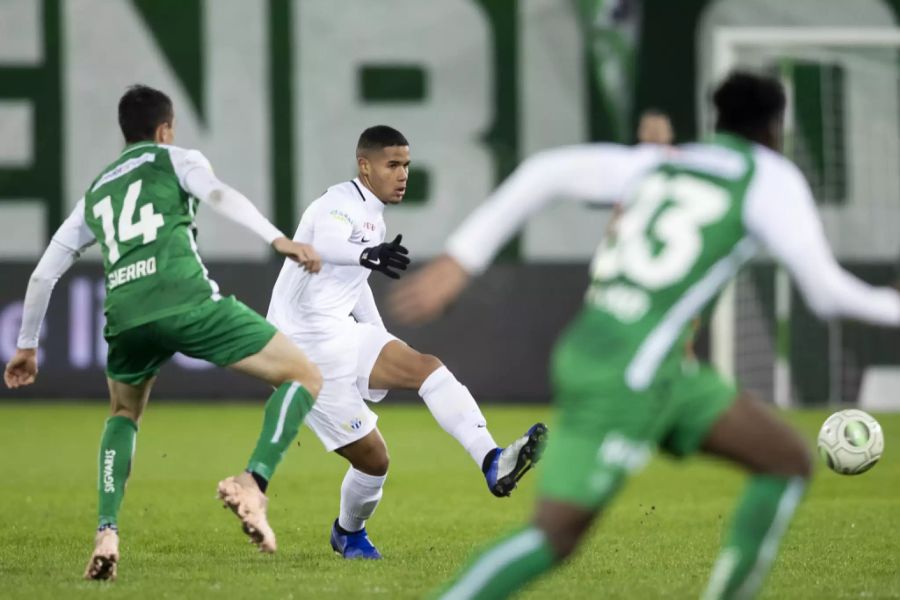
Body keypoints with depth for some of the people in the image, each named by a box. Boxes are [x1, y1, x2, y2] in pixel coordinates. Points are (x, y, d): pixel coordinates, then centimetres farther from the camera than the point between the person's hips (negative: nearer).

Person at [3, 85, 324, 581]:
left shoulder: (94, 194, 32)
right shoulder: (177, 160, 20)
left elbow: (43, 274, 33)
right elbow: (218, 195, -4)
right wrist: (277, 239, -17)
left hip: (125, 316, 5)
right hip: (186, 300, -5)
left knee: (124, 415, 33)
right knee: (305, 378, 5)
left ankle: (107, 533, 10)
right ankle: (252, 484, -17)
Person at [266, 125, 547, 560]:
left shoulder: (371, 214, 14)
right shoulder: (341, 204, -15)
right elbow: (324, 242, -41)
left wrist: (382, 343, 35)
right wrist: (368, 254, -62)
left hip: (342, 337, 8)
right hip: (307, 352, -8)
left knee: (427, 369, -16)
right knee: (372, 458, -6)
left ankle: (491, 463, -27)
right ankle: (348, 532, 23)